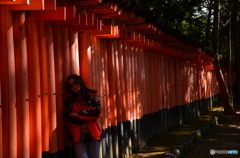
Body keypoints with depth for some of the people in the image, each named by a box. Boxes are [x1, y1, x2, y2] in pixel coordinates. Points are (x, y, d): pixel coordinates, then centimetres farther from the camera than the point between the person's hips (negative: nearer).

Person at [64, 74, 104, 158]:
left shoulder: (92, 96, 6)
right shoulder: (70, 100, 6)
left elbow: (97, 112, -10)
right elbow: (69, 119, -6)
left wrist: (78, 114, -9)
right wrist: (88, 117, -9)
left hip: (93, 133, 0)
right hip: (78, 135, 0)